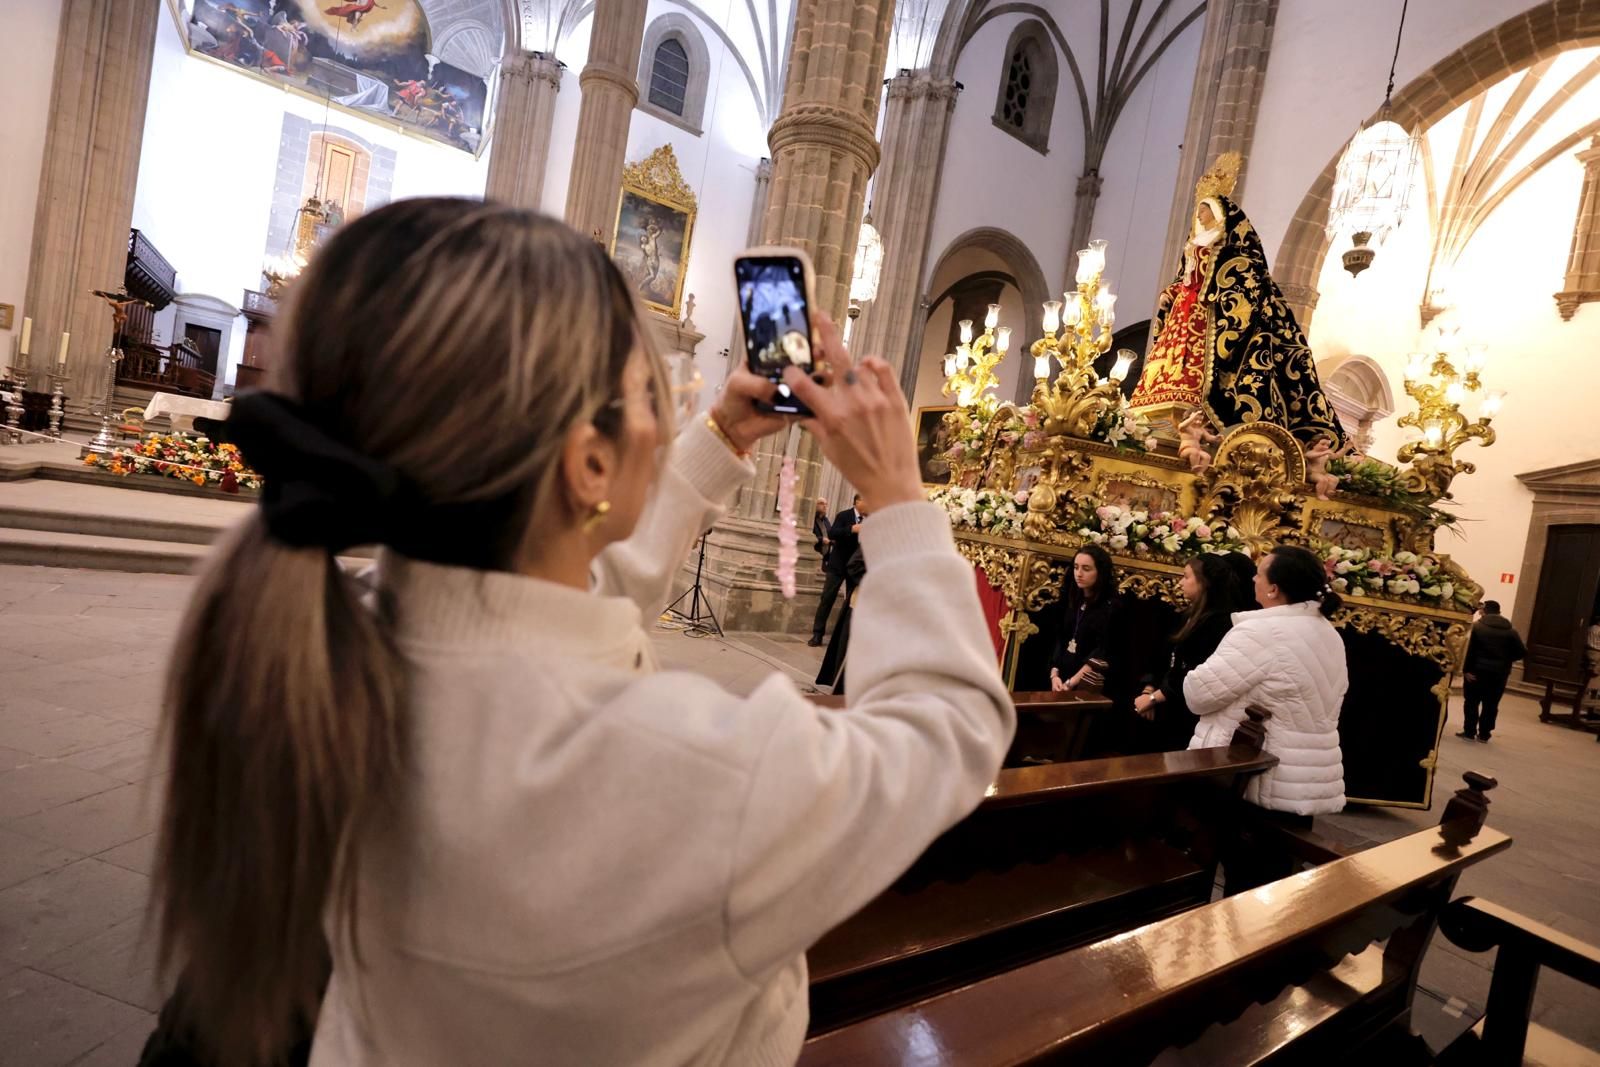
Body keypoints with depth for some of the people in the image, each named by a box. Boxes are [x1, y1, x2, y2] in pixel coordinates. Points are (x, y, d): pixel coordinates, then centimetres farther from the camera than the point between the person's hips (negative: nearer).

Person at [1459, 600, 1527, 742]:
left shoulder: (1477, 626, -5)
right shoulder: (1511, 630, 5)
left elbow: (1469, 649, -12)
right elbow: (1522, 652, 1)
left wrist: (1466, 669, -10)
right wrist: (1506, 659, 16)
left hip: (1477, 670, -3)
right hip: (1499, 673, 3)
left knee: (1471, 702, 6)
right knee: (1491, 705, 11)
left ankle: (1469, 731, 5)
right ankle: (1484, 734, 14)